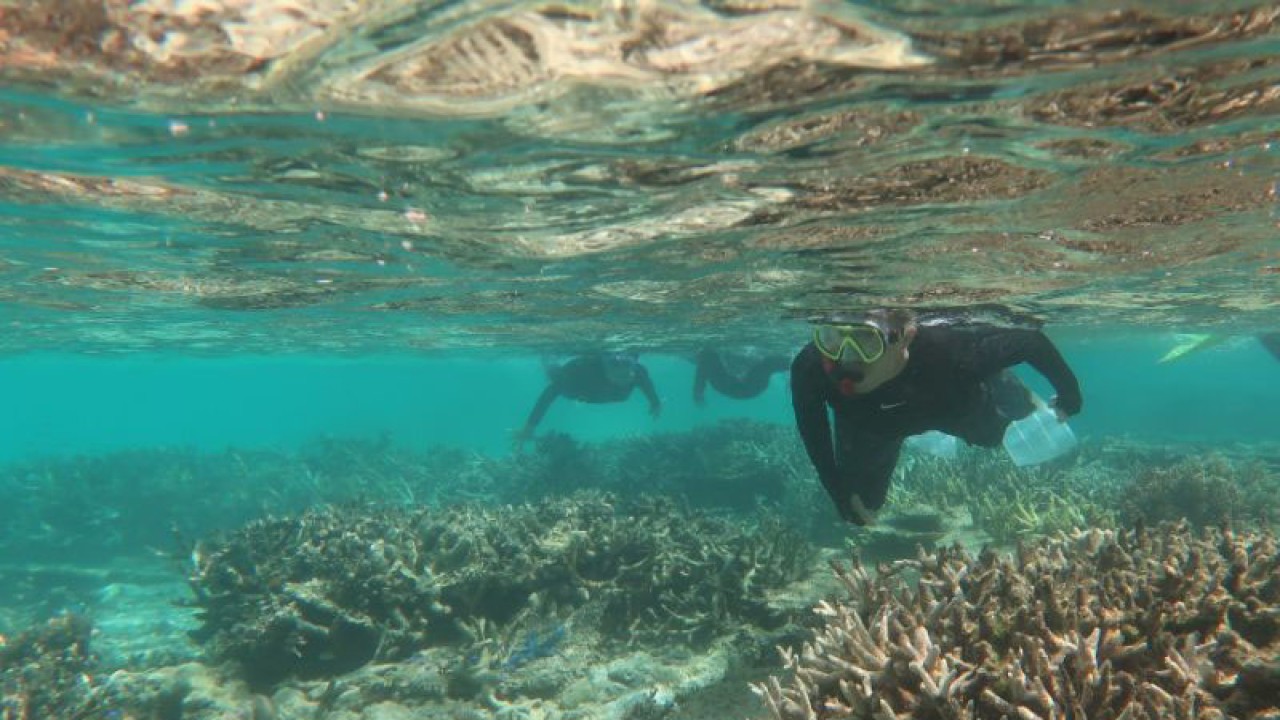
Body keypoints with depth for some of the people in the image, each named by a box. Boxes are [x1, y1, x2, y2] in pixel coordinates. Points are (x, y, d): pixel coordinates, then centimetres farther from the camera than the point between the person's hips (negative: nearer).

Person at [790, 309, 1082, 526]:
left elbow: (1032, 342, -28)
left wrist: (1069, 397, -12)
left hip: (959, 403, 0)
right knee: (861, 506, 15)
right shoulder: (810, 367, -43)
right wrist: (841, 493, -15)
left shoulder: (948, 351, -47)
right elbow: (812, 428, -20)